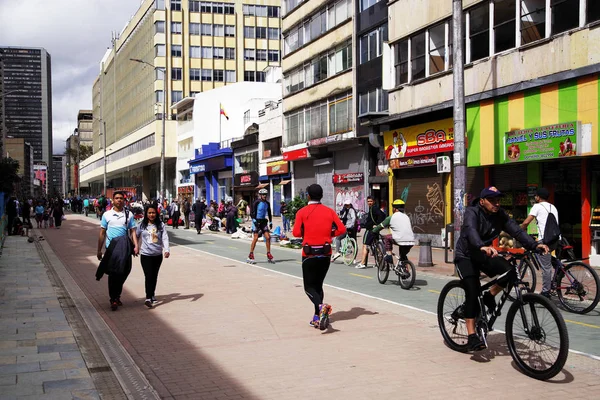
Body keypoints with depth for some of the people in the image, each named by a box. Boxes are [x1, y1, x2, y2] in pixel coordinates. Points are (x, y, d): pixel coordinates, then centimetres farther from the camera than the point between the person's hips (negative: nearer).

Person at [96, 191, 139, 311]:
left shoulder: (129, 215, 8)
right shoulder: (107, 215, 5)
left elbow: (133, 231, 6)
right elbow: (102, 233, 7)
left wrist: (136, 246, -8)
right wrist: (99, 250, 6)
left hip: (124, 247, 2)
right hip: (111, 247, -2)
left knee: (122, 273, 8)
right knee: (113, 273, -3)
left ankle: (117, 296, 24)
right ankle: (113, 299, 2)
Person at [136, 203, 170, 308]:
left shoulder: (161, 225, 0)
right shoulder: (142, 225, 0)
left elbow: (165, 238, -7)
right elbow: (136, 236, 9)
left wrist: (167, 250, -20)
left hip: (158, 255, 2)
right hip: (146, 255, -2)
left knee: (154, 276, 14)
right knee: (149, 276, -11)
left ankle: (152, 295, 31)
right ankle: (148, 298, -13)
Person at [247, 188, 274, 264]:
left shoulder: (267, 203, 10)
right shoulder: (257, 203, -9)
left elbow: (269, 213, 20)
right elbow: (252, 212, -11)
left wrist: (270, 222, 16)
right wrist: (254, 221, -18)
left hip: (264, 221, 6)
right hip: (257, 221, -6)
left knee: (268, 237, -3)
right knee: (255, 238, -10)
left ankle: (269, 255, 5)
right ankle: (250, 256, -2)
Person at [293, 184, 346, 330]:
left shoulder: (302, 212, -6)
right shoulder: (329, 211, 2)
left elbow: (296, 233, -12)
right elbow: (342, 229, -3)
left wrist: (306, 233, 8)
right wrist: (328, 234, 10)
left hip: (309, 254, -3)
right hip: (325, 254, 4)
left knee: (309, 287, 4)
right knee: (318, 284, 18)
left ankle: (321, 306, -25)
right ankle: (317, 318, 14)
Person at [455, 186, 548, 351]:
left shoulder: (500, 215, -5)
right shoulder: (472, 212, -21)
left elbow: (516, 230, -15)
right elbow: (471, 231, -40)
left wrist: (534, 245, -31)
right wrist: (482, 247, -60)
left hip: (484, 255, 5)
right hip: (466, 256, -5)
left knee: (509, 272, -23)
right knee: (473, 293, -18)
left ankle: (489, 297, 4)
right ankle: (472, 337, -14)